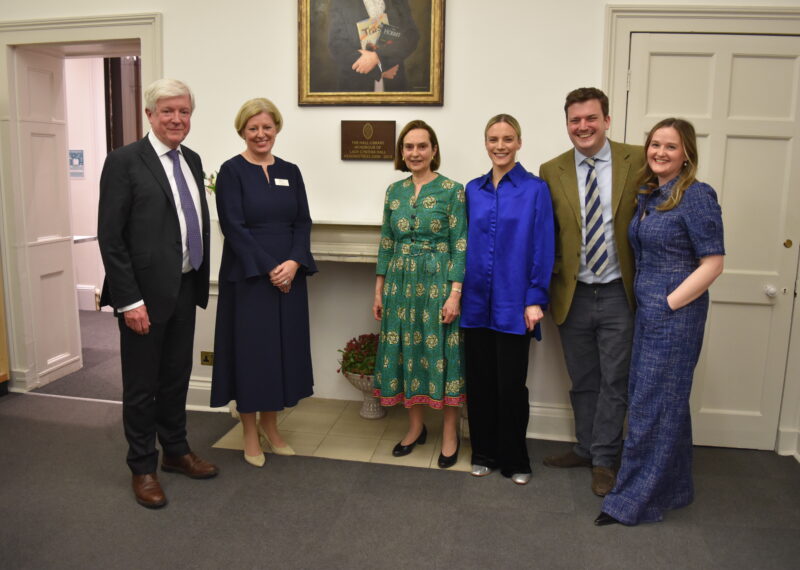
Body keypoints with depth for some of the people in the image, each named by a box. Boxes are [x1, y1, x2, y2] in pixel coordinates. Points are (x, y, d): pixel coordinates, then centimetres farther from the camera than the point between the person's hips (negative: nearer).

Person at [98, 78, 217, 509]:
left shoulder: (192, 161, 10)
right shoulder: (124, 161, -10)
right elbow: (110, 237, -14)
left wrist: (201, 281, 11)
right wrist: (129, 300, -17)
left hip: (185, 290, 6)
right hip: (146, 294, -6)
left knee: (177, 377, 19)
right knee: (142, 385, 8)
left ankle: (176, 451, 36)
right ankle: (142, 468, 25)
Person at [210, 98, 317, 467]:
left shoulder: (290, 172, 10)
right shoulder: (231, 171, -4)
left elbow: (303, 222, 4)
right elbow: (234, 227, -11)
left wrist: (293, 263, -13)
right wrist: (269, 269, -16)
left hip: (289, 277, 5)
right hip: (248, 278, -4)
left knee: (282, 348, 10)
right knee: (251, 350, 3)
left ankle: (270, 426, 26)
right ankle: (250, 433, 18)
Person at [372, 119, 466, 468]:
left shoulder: (452, 190, -4)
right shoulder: (394, 191, 9)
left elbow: (460, 246, -8)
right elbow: (386, 243, 12)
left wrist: (454, 294, -15)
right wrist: (379, 290, 9)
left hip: (438, 285, -4)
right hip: (401, 284, 5)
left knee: (441, 353, 2)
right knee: (405, 352, 9)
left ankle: (450, 433, 18)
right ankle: (416, 427, 27)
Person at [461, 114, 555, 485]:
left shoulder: (535, 189, -3)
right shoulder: (473, 190, 9)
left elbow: (543, 248, -6)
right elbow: (465, 243, 11)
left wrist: (535, 299, -11)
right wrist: (458, 292, 7)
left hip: (513, 304, -4)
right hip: (476, 301, 4)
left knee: (511, 384, 3)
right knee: (479, 381, 11)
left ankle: (515, 460, 22)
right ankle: (484, 453, 27)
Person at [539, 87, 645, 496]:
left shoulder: (637, 161, -4)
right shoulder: (551, 172, 1)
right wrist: (546, 285, 1)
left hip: (618, 294, -1)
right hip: (573, 295, 2)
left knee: (614, 382, 7)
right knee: (583, 381, 15)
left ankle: (603, 461, 23)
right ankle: (586, 449, 33)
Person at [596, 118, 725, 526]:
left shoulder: (697, 196, -12)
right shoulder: (648, 196, 11)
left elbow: (712, 263, -14)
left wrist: (669, 303, -16)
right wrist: (647, 304, 9)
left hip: (676, 311, -8)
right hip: (646, 310, 8)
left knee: (652, 405, -2)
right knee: (666, 401, 17)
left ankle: (635, 499, 12)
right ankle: (672, 489, 33)